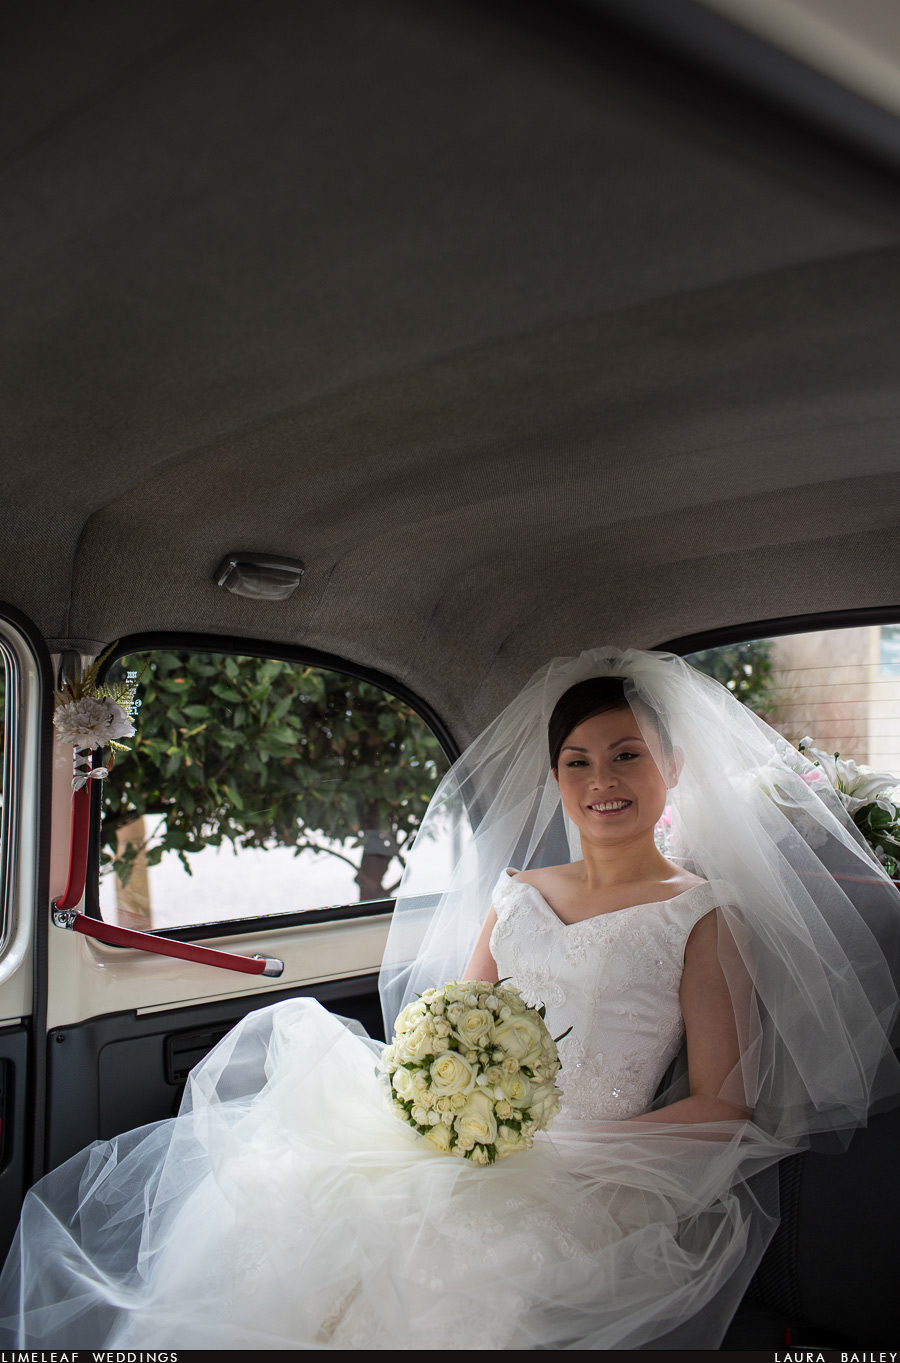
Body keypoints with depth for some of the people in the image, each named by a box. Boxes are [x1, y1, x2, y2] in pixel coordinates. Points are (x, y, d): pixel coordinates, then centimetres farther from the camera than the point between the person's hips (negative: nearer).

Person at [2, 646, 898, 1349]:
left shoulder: (705, 914, -1)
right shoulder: (516, 890, 14)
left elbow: (721, 1107, -6)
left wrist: (554, 1152, -16)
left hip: (583, 1177, -5)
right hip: (459, 1142, 5)